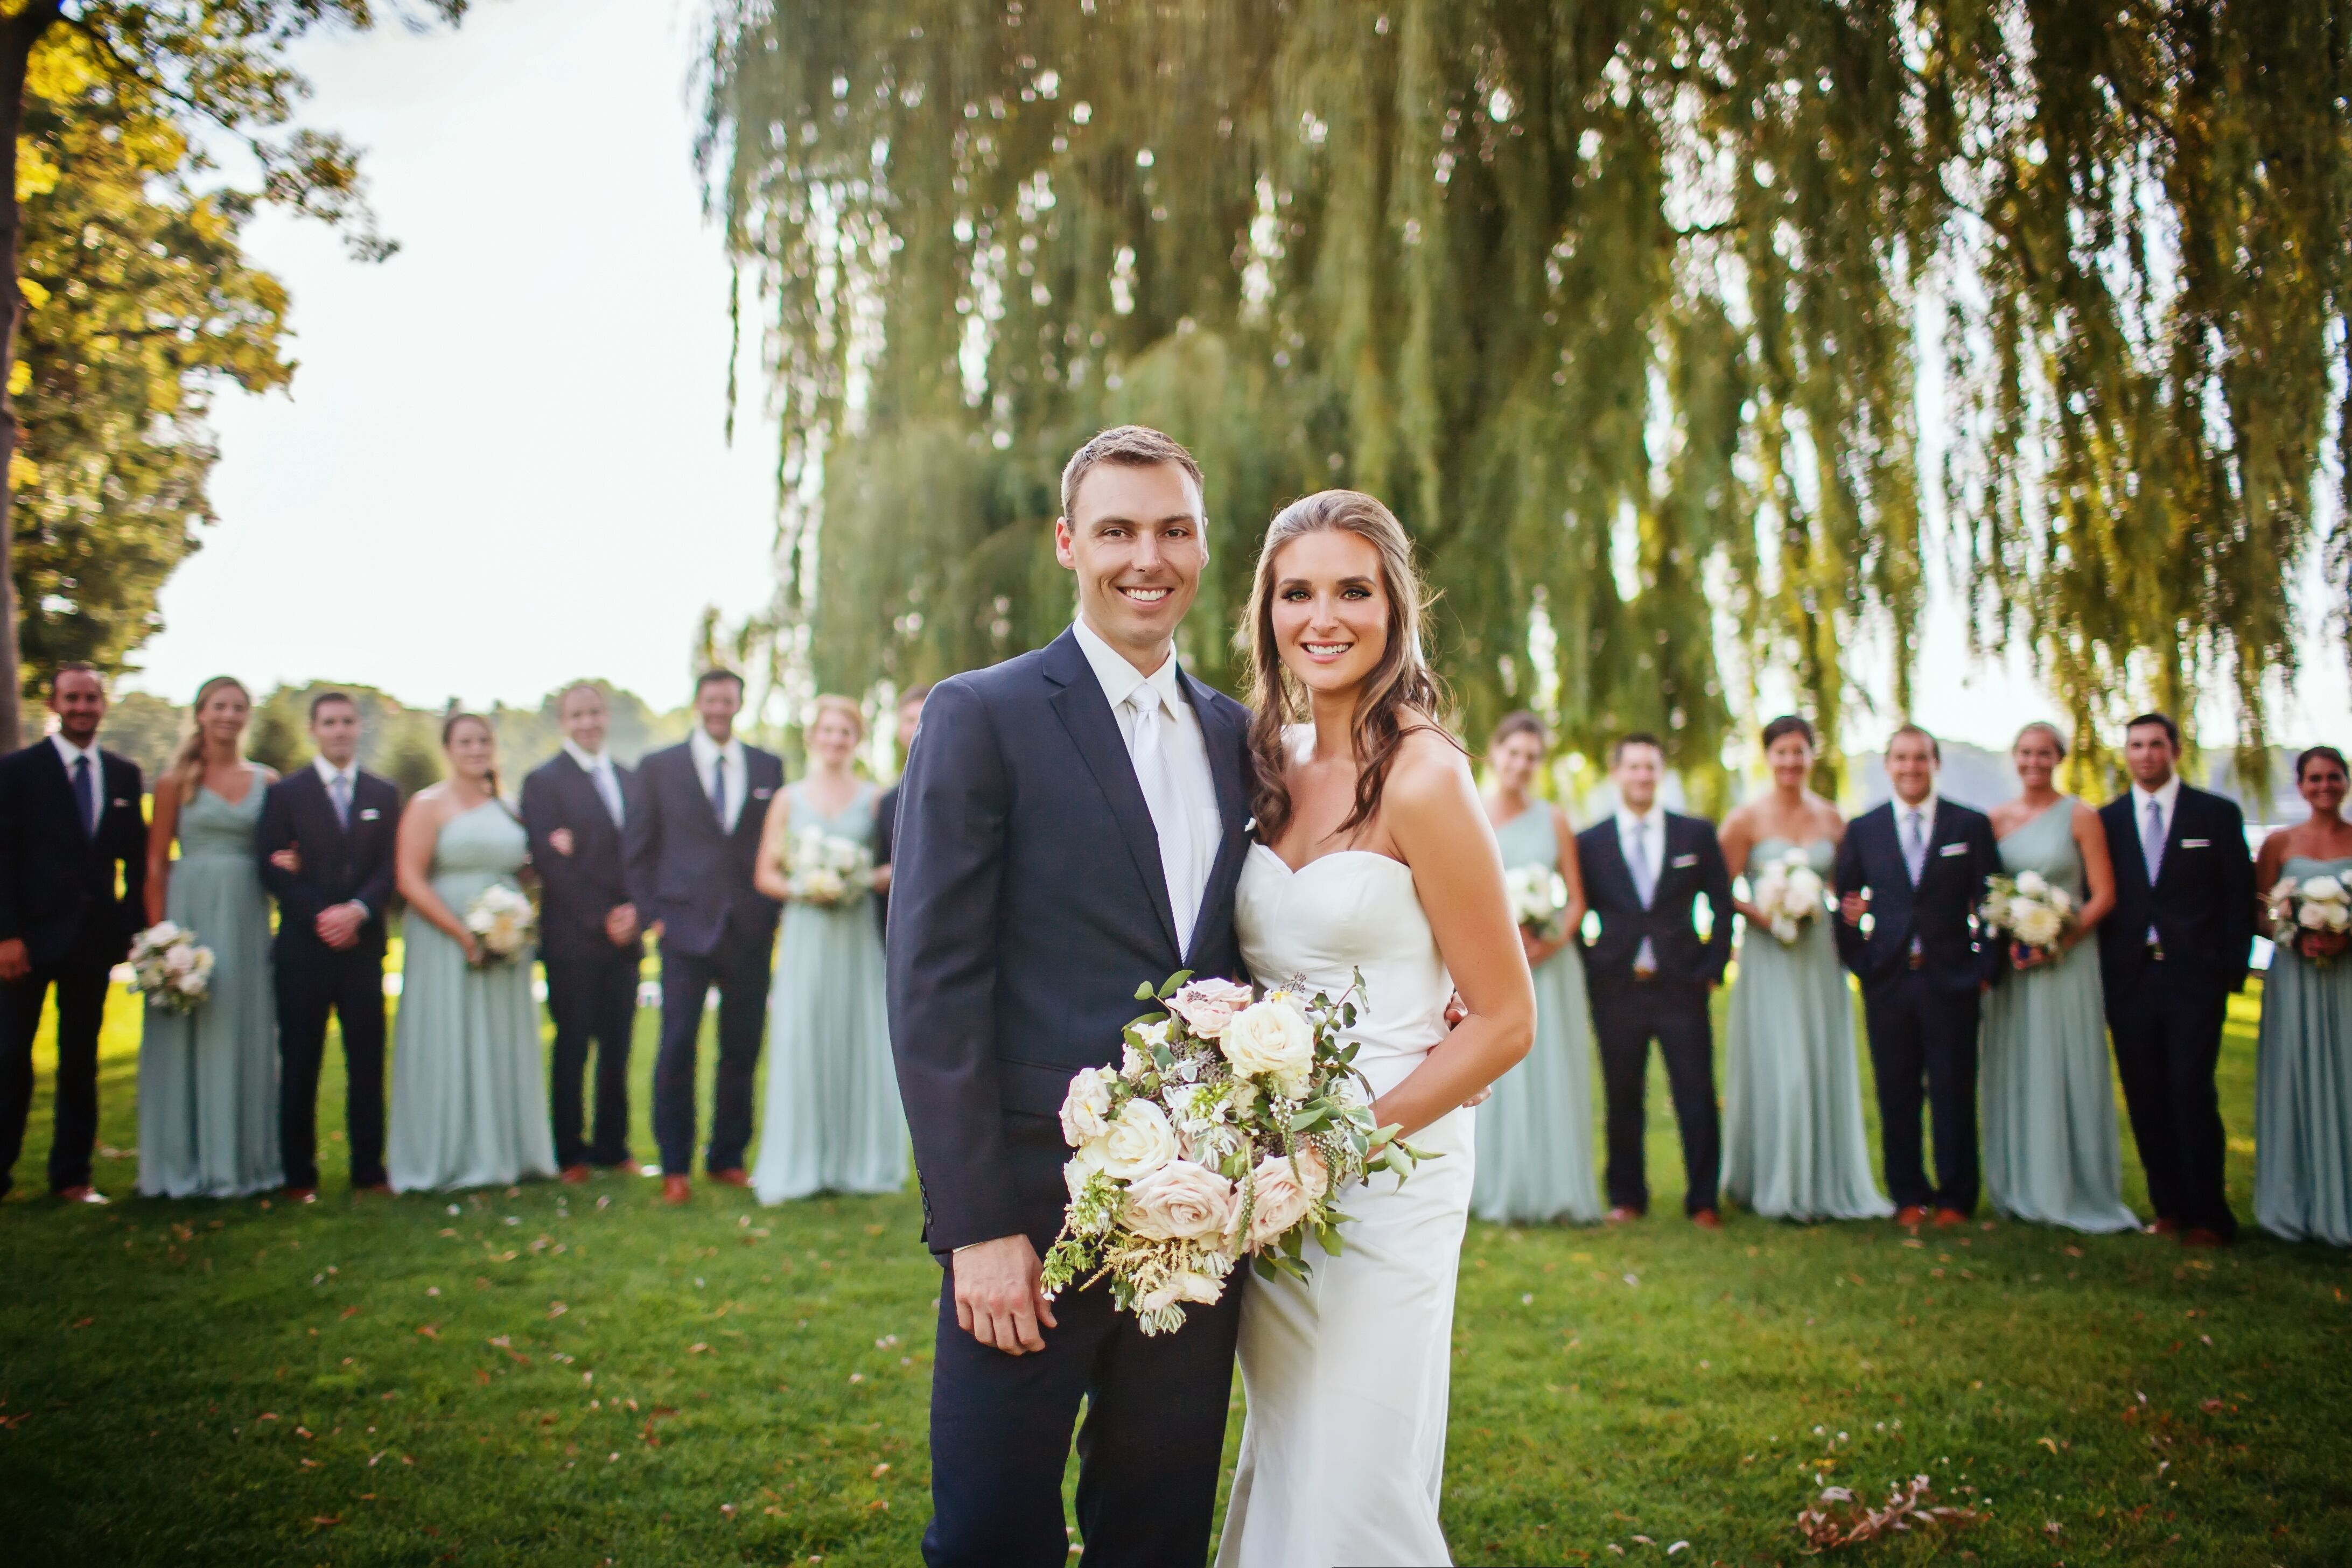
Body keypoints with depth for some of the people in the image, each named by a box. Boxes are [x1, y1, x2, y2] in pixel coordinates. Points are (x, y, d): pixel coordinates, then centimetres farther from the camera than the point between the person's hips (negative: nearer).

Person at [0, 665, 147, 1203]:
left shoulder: (125, 775, 9)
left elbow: (136, 860, 10)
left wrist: (132, 926, 1)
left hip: (95, 937, 3)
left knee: (81, 1058, 9)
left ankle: (71, 1176, 16)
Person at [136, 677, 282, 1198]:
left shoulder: (266, 781, 9)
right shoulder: (176, 782, 1)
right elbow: (156, 865, -1)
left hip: (246, 918, 2)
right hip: (189, 914, -2)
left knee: (245, 1034, 6)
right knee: (187, 1035, 2)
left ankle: (243, 1158, 16)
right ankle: (185, 1164, 11)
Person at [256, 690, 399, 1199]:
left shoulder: (385, 794, 11)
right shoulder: (286, 793, 5)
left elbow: (392, 868, 3)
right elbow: (271, 868, -3)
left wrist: (358, 910, -14)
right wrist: (321, 918, -13)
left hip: (363, 947, 2)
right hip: (303, 948, -2)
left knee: (368, 1062, 3)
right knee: (299, 1065, 2)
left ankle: (369, 1171, 9)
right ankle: (299, 1175, 10)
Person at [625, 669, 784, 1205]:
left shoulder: (768, 767, 11)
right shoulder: (659, 767, 7)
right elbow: (638, 848, 6)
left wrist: (774, 915, 2)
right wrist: (651, 914, -2)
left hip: (751, 932, 2)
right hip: (686, 925, -2)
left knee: (742, 1050, 5)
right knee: (677, 1047, -4)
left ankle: (728, 1159, 18)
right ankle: (675, 1166, 7)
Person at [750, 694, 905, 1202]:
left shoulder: (874, 798, 8)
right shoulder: (789, 799, 10)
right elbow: (764, 874, 8)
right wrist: (801, 889, -9)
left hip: (859, 934, 0)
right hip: (805, 934, 0)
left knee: (861, 1041, 0)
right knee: (801, 1042, -4)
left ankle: (862, 1161, 10)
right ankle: (799, 1165, 4)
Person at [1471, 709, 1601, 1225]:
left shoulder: (1553, 819, 9)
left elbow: (1576, 898, 9)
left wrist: (1556, 939, -10)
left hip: (1548, 965, 2)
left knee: (1551, 1075, 1)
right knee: (1494, 1077, -2)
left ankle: (1553, 1192, 8)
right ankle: (1498, 1191, 6)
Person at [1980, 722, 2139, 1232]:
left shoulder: (2080, 817, 0)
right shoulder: (1996, 818, 7)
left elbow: (2104, 895, -3)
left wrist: (2061, 942, -14)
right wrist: (2003, 941, -8)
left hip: (2065, 961, -3)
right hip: (2010, 961, 3)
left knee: (2067, 1072, -1)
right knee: (2012, 1075, 5)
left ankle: (2076, 1191, 10)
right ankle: (2020, 1189, 14)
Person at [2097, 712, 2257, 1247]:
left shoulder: (2218, 814, 6)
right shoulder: (2106, 819, 10)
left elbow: (2239, 897, 4)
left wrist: (2233, 971, -4)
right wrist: (2102, 975, 1)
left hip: (2194, 977, -2)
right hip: (2130, 978, 3)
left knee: (2191, 1093, -8)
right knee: (2145, 1098, 4)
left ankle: (2209, 1217, 0)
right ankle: (2169, 1208, 13)